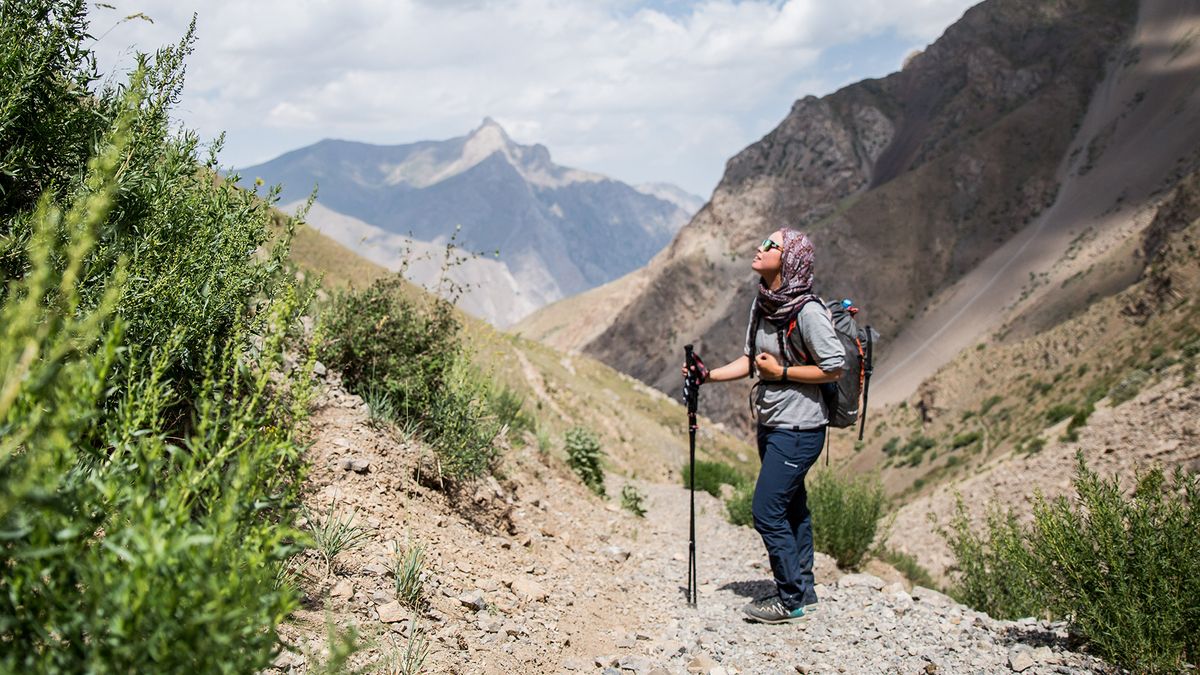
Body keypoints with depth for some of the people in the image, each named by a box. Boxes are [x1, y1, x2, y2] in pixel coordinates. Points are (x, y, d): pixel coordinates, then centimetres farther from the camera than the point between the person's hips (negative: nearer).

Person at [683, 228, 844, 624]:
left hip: (798, 428, -9)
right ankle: (803, 592, 29)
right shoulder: (762, 304, 6)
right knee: (791, 509, 17)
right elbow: (751, 360, 13)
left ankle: (791, 601, 7)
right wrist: (708, 376, 1)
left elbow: (834, 368, -16)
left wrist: (782, 372, -16)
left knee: (767, 512, -7)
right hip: (771, 424, 9)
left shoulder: (807, 312, -19)